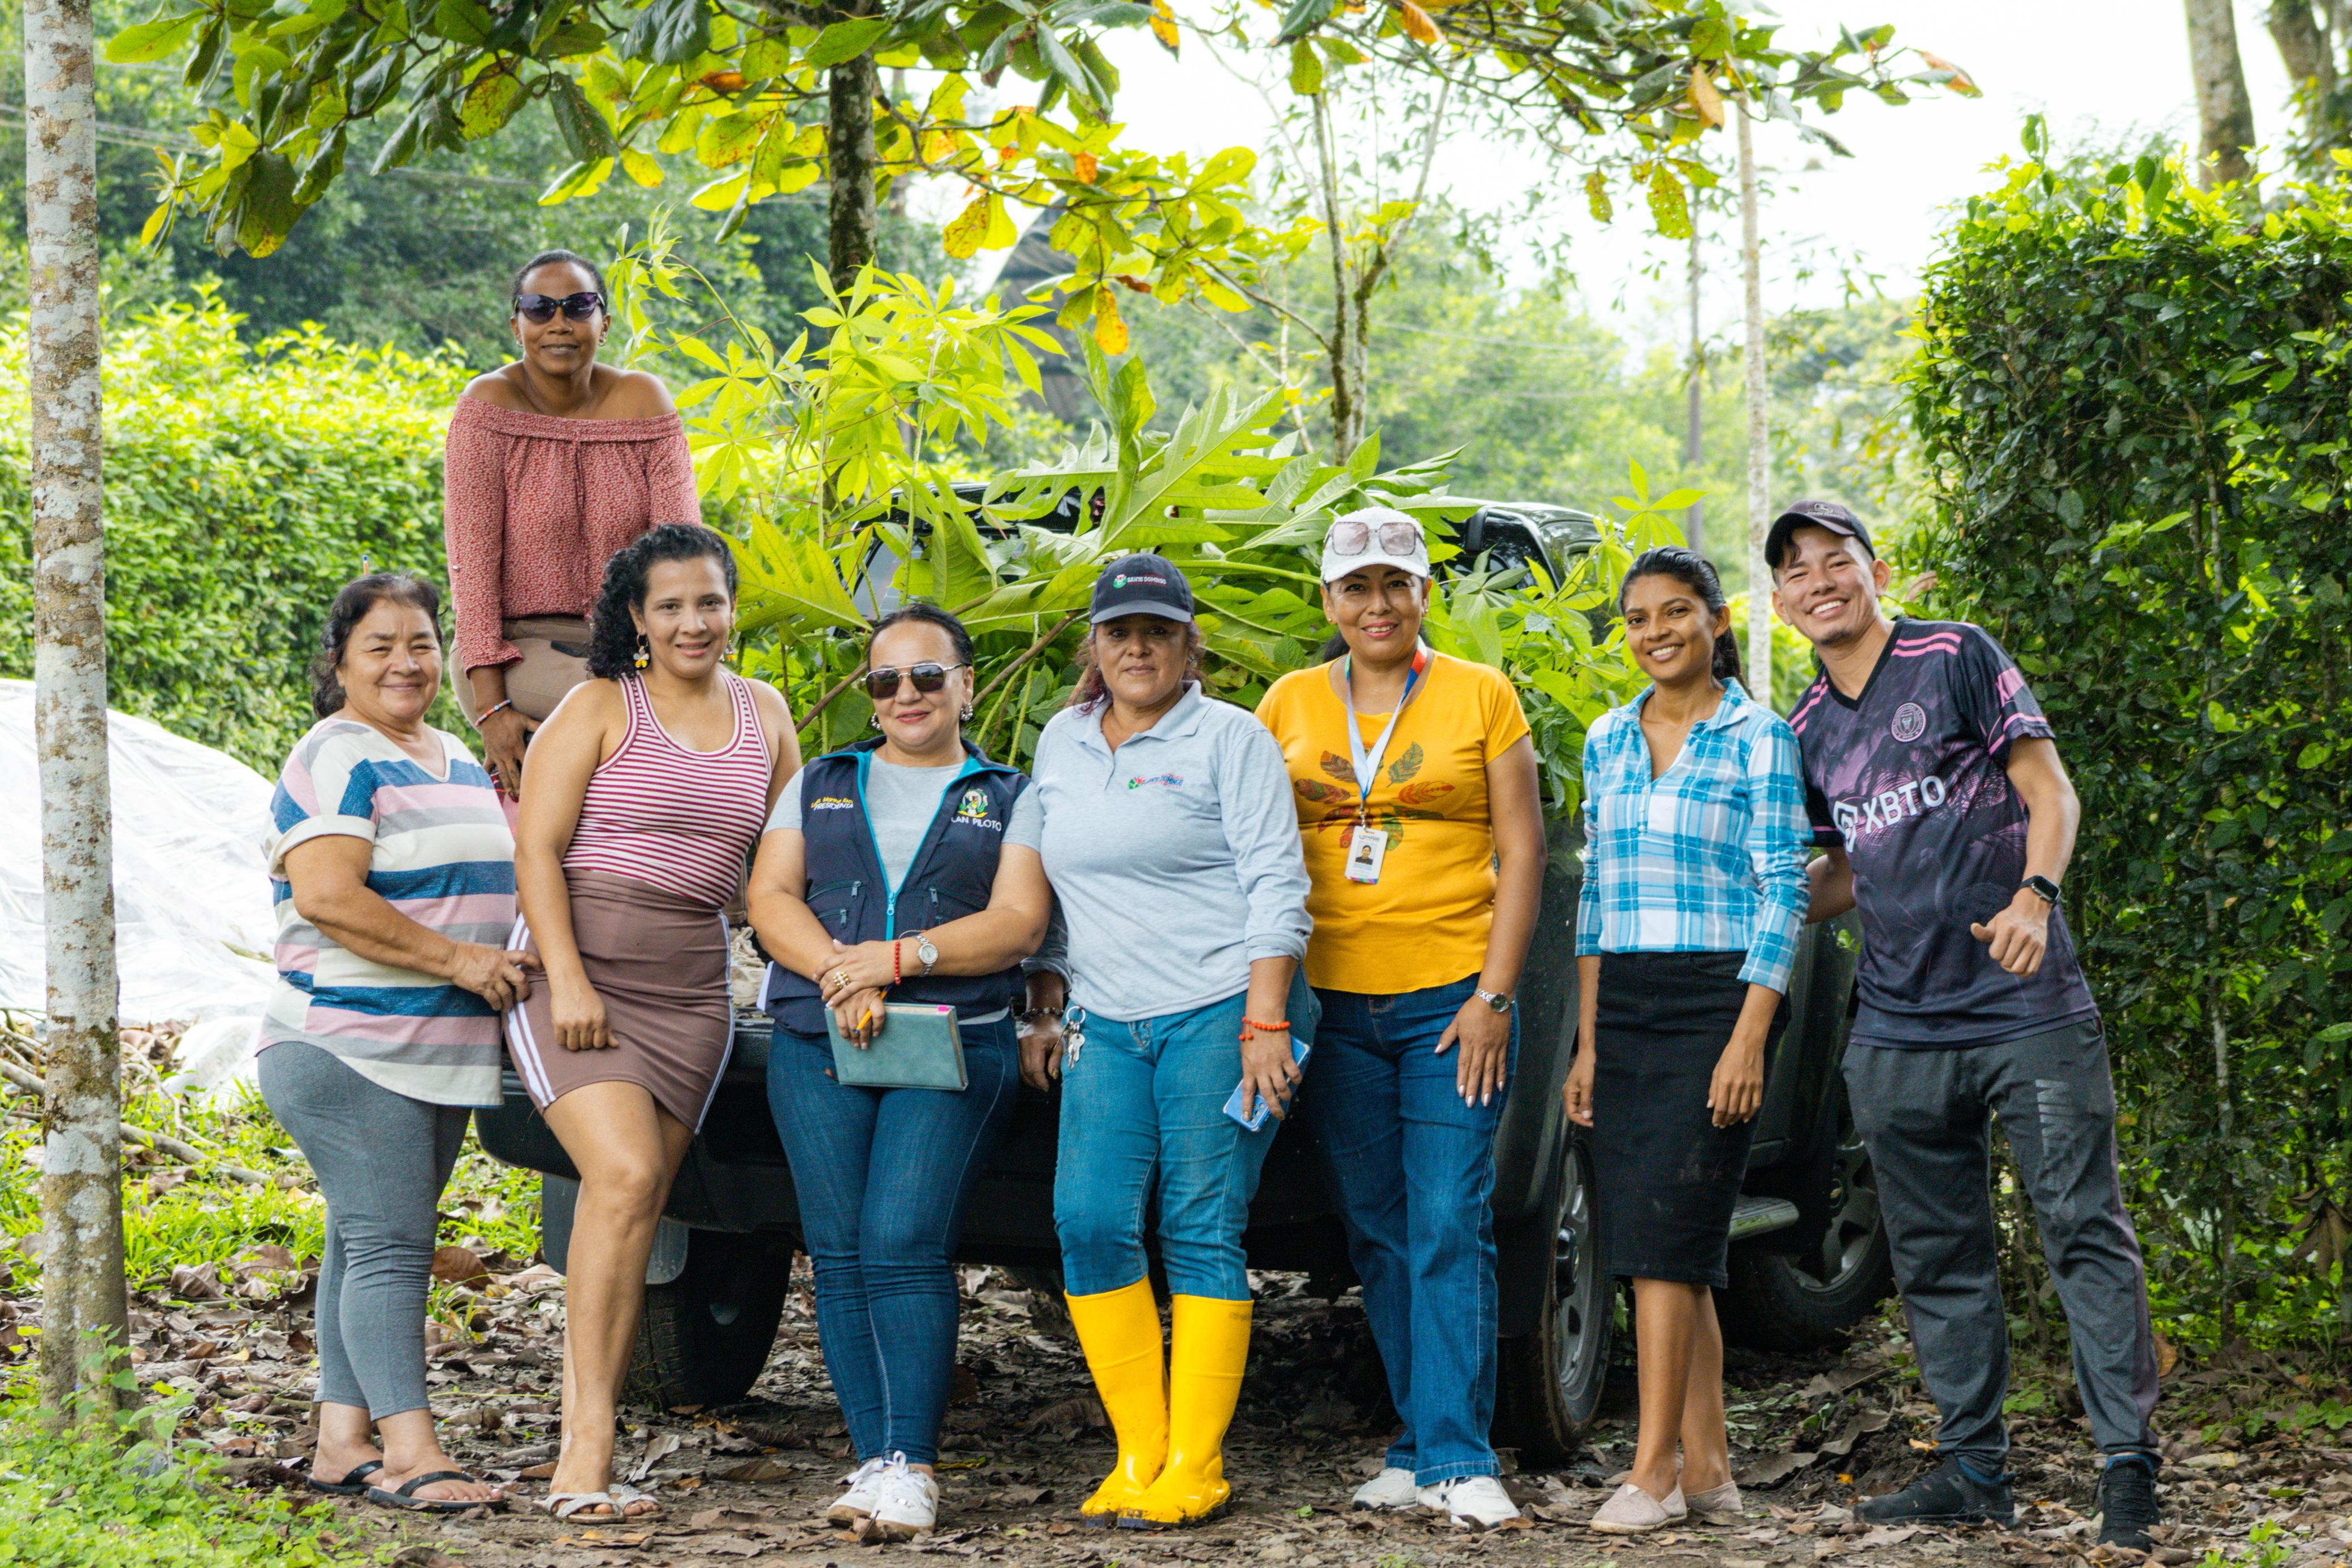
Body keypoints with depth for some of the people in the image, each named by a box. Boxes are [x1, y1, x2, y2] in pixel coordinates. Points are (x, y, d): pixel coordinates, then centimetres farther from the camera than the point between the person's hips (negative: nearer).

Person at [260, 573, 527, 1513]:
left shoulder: (455, 760, 19)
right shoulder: (336, 761, -9)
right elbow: (327, 897, -20)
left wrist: (500, 963, 12)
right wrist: (457, 960, -18)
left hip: (441, 1050, 8)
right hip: (350, 1048, -8)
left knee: (370, 1243, 9)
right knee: (387, 1244, -12)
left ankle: (344, 1442, 11)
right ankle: (408, 1451, -16)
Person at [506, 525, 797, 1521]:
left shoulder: (765, 716, 15)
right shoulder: (601, 708, 0)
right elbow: (537, 847, -5)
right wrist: (567, 980, -15)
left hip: (690, 987, 5)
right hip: (578, 964, -5)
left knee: (633, 1213, 0)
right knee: (623, 1177, -21)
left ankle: (580, 1446, 2)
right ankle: (588, 1443, -21)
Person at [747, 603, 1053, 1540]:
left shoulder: (1011, 801, 13)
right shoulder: (819, 786, 20)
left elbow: (1017, 923, 0)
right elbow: (770, 897, 9)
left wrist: (898, 956, -13)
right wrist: (834, 972, -10)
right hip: (817, 1049, 3)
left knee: (905, 1246, -15)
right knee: (839, 1254, -3)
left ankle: (909, 1465, -14)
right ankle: (875, 1461, 1)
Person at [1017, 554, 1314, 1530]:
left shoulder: (1229, 739, -1)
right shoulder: (1062, 744, 16)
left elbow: (1277, 887, -6)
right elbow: (1047, 889, 24)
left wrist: (1264, 1024, -13)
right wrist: (1047, 1008, 16)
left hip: (1220, 1013, -5)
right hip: (1107, 1026, 5)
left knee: (1202, 1231, -6)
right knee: (1090, 1220, -8)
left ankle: (1194, 1468, -2)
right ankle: (1139, 1456, 0)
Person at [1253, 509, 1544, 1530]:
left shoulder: (1481, 697, 4)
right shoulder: (1289, 706, 10)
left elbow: (1522, 853, 1)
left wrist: (1494, 995, -7)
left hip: (1452, 1003, -3)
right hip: (1332, 1006, 3)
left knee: (1450, 1230, -9)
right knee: (1378, 1240, 6)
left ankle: (1458, 1462, -8)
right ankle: (1422, 1448, 14)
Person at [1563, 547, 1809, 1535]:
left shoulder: (1757, 740, -3)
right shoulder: (1607, 741, 14)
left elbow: (1784, 895, -7)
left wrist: (1748, 1040, -14)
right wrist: (1587, 1042, 11)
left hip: (1718, 999, -6)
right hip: (1623, 1007, 6)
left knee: (1666, 1229, -11)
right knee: (1655, 1242, 4)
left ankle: (1654, 1471, -9)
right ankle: (1708, 1468, 9)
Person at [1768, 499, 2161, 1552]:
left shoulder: (1956, 657, 0)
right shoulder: (1807, 733, 14)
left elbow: (2049, 794, -5)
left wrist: (2034, 894, -22)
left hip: (2028, 1011, -5)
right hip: (1898, 1033, 5)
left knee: (2085, 1230, -8)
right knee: (1937, 1257, 8)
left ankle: (2129, 1465, -5)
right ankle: (1973, 1468, 17)